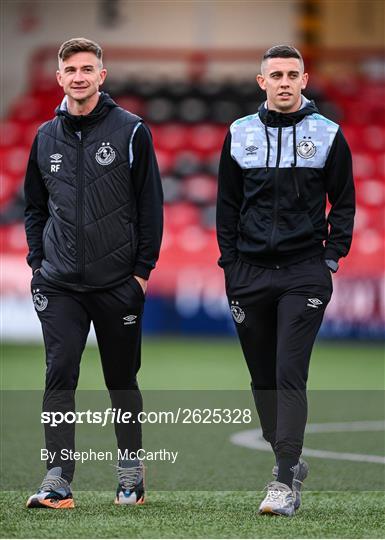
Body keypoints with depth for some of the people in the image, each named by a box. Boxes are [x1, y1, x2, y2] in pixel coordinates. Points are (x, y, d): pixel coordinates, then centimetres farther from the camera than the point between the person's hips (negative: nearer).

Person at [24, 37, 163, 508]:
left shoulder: (130, 131, -2)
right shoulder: (46, 137, 8)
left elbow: (151, 204, -1)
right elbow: (34, 204, 18)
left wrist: (143, 268, -6)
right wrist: (37, 261, 8)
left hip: (118, 283, -2)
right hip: (59, 284, 2)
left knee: (122, 380, 9)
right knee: (59, 376, -9)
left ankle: (130, 473, 23)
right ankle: (58, 480, -10)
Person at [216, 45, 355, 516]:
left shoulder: (327, 134, 2)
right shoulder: (240, 135, 8)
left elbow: (344, 202, 7)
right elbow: (227, 204, 13)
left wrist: (331, 257, -2)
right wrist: (230, 264, 6)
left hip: (304, 274, -3)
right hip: (251, 273, 3)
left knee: (289, 375, -12)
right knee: (263, 377, 9)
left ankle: (285, 481, -14)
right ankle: (288, 459, 25)